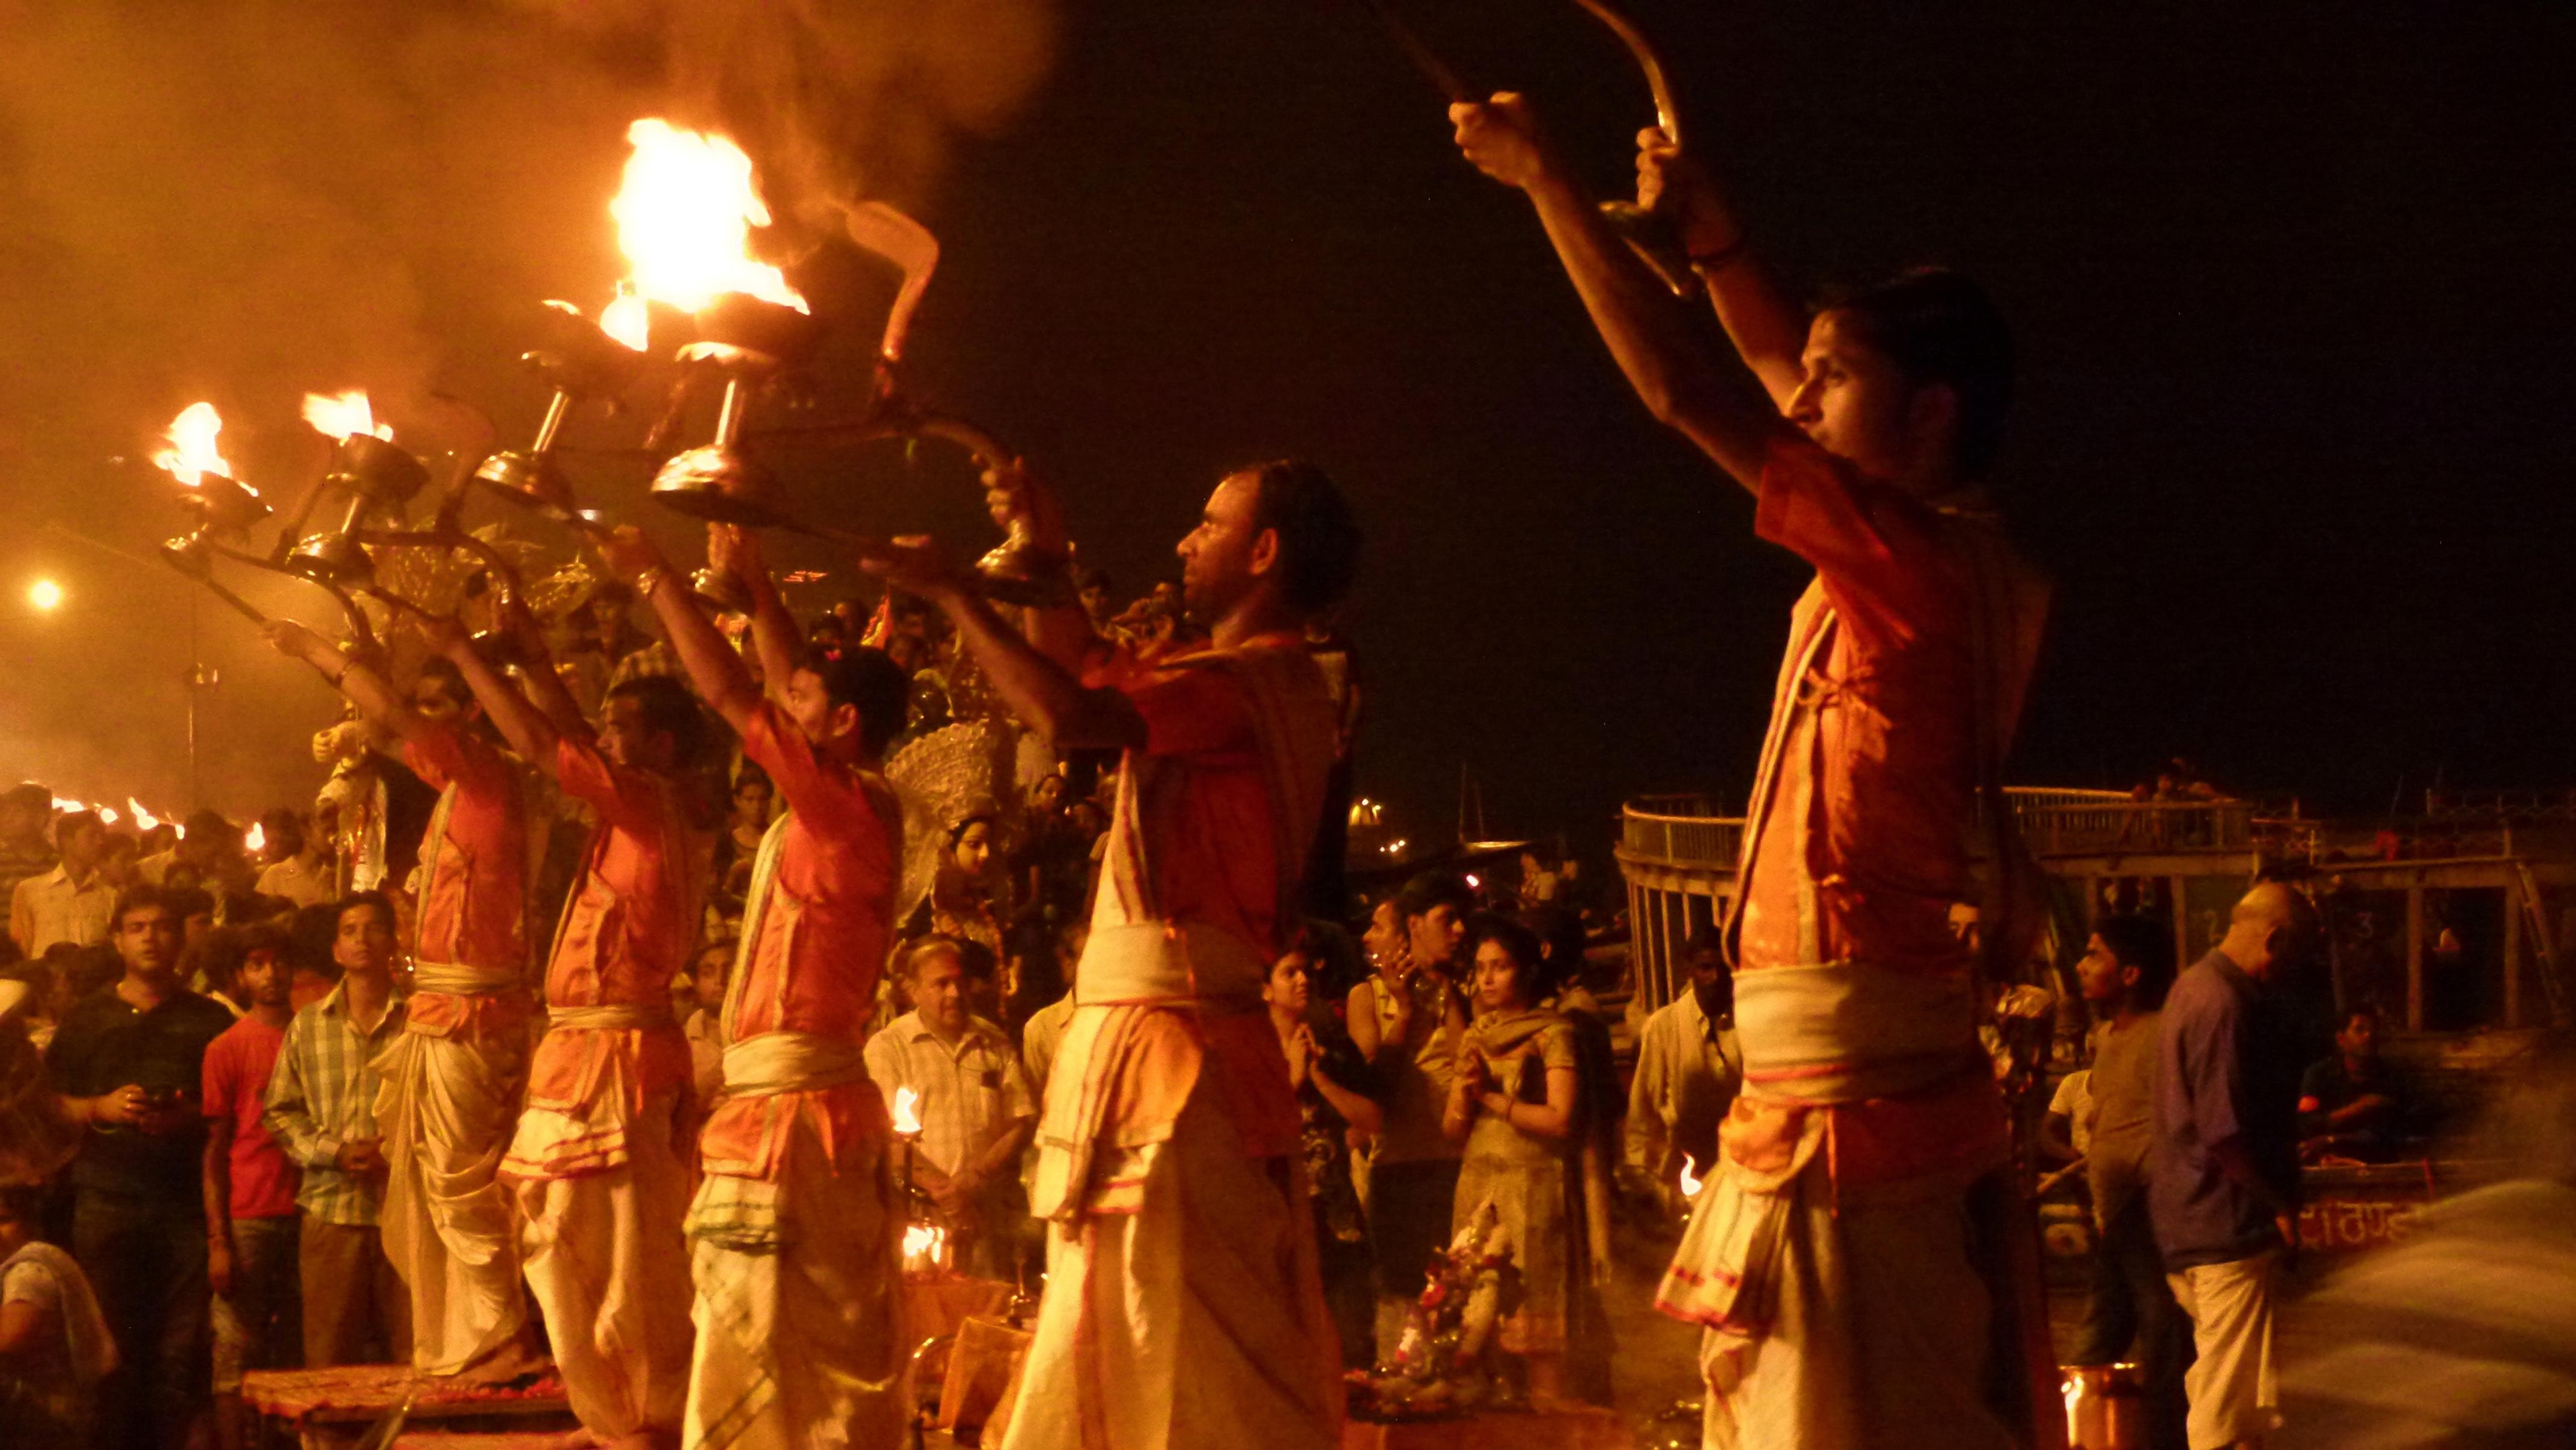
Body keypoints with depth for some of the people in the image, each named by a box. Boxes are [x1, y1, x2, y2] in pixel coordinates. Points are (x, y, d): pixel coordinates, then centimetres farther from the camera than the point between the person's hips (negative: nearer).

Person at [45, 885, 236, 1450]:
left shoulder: (210, 1021, 11)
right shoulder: (86, 1018, 13)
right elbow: (51, 1104, 10)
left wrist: (188, 1119, -8)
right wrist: (102, 1108, -7)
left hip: (185, 1198, 0)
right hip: (107, 1198, 0)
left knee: (181, 1346, -5)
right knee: (111, 1343, -3)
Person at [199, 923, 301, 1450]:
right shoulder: (227, 1049, 2)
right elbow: (213, 1150, 0)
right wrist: (217, 1242, -6)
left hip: (306, 1215, 3)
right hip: (248, 1221, -3)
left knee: (297, 1353, 4)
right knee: (237, 1352, -3)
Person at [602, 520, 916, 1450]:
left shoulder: (848, 805, -12)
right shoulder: (847, 811, 11)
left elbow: (733, 693, -14)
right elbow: (784, 687, 23)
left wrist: (655, 579, -6)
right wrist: (749, 581, 22)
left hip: (789, 1109, -9)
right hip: (823, 1100, 9)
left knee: (760, 1347, -8)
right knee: (834, 1354, 11)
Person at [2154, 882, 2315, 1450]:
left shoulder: (2197, 985, 13)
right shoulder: (2224, 1003, -20)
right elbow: (2225, 1133, -24)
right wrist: (2280, 1205, -13)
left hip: (2191, 1226, 10)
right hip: (2231, 1227, -10)